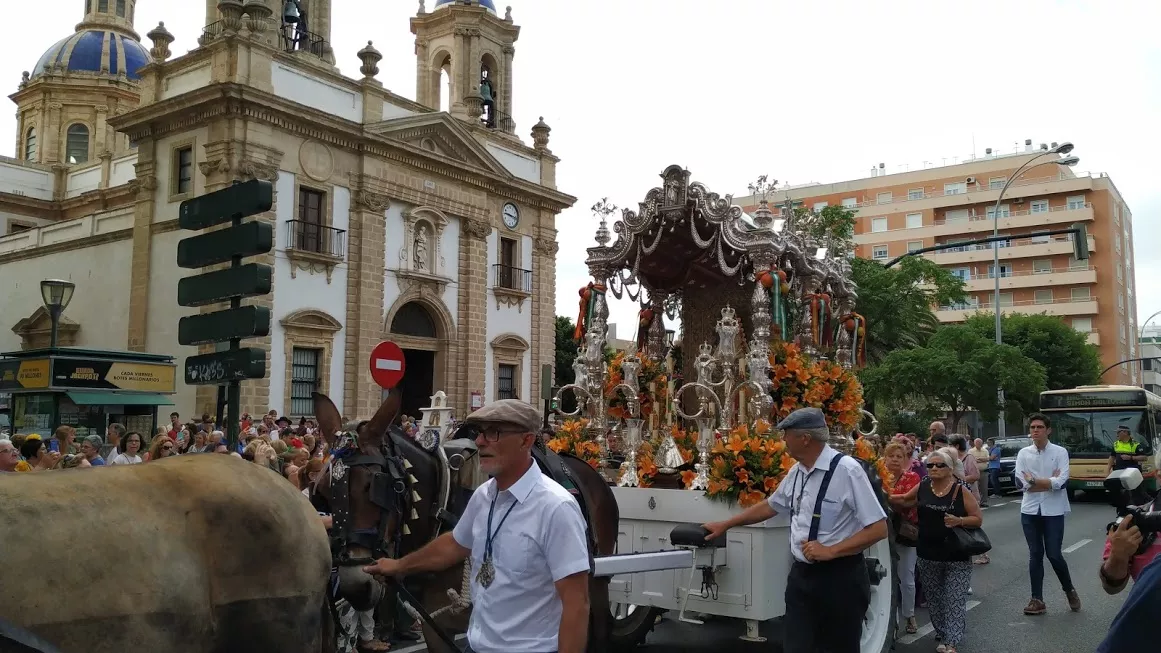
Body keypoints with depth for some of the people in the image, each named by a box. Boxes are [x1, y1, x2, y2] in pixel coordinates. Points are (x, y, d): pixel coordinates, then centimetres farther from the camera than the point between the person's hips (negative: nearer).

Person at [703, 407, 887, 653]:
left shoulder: (846, 470, -18)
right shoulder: (796, 472, 6)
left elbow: (879, 529, -17)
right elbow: (770, 505, 23)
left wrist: (831, 551, -21)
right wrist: (725, 525, 26)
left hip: (839, 578, -6)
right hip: (801, 575, 6)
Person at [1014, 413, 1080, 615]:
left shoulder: (1060, 452, -4)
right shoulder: (1023, 453, 3)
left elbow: (1061, 482, -15)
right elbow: (1021, 482, -8)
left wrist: (1033, 480, -10)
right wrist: (1050, 481, -10)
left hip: (1053, 511, -2)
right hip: (1030, 510, 3)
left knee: (1054, 554, 1)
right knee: (1035, 555, 8)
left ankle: (1070, 590, 27)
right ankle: (1037, 600, 14)